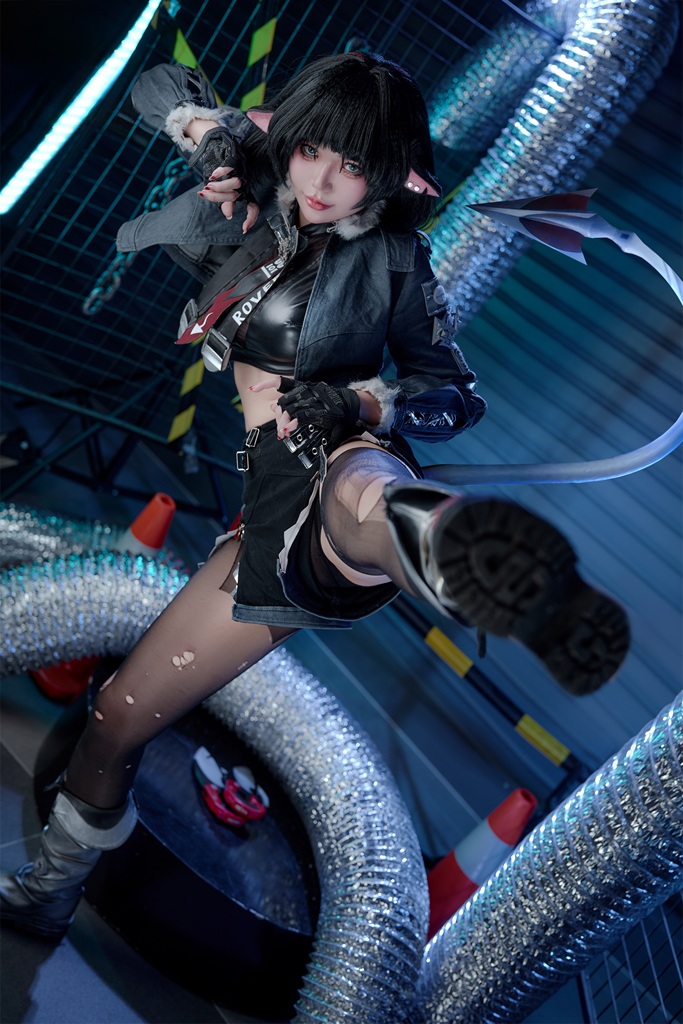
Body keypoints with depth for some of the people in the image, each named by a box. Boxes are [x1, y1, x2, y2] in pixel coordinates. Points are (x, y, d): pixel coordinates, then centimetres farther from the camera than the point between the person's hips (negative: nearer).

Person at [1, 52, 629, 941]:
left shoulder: (396, 262, 6)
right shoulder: (241, 208, 15)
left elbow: (458, 395, 8)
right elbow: (158, 86, 27)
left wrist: (361, 401, -11)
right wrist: (208, 126, 4)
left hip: (346, 466, -4)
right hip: (274, 511, 4)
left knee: (361, 492, -46)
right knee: (119, 716, 10)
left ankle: (441, 539, -83)